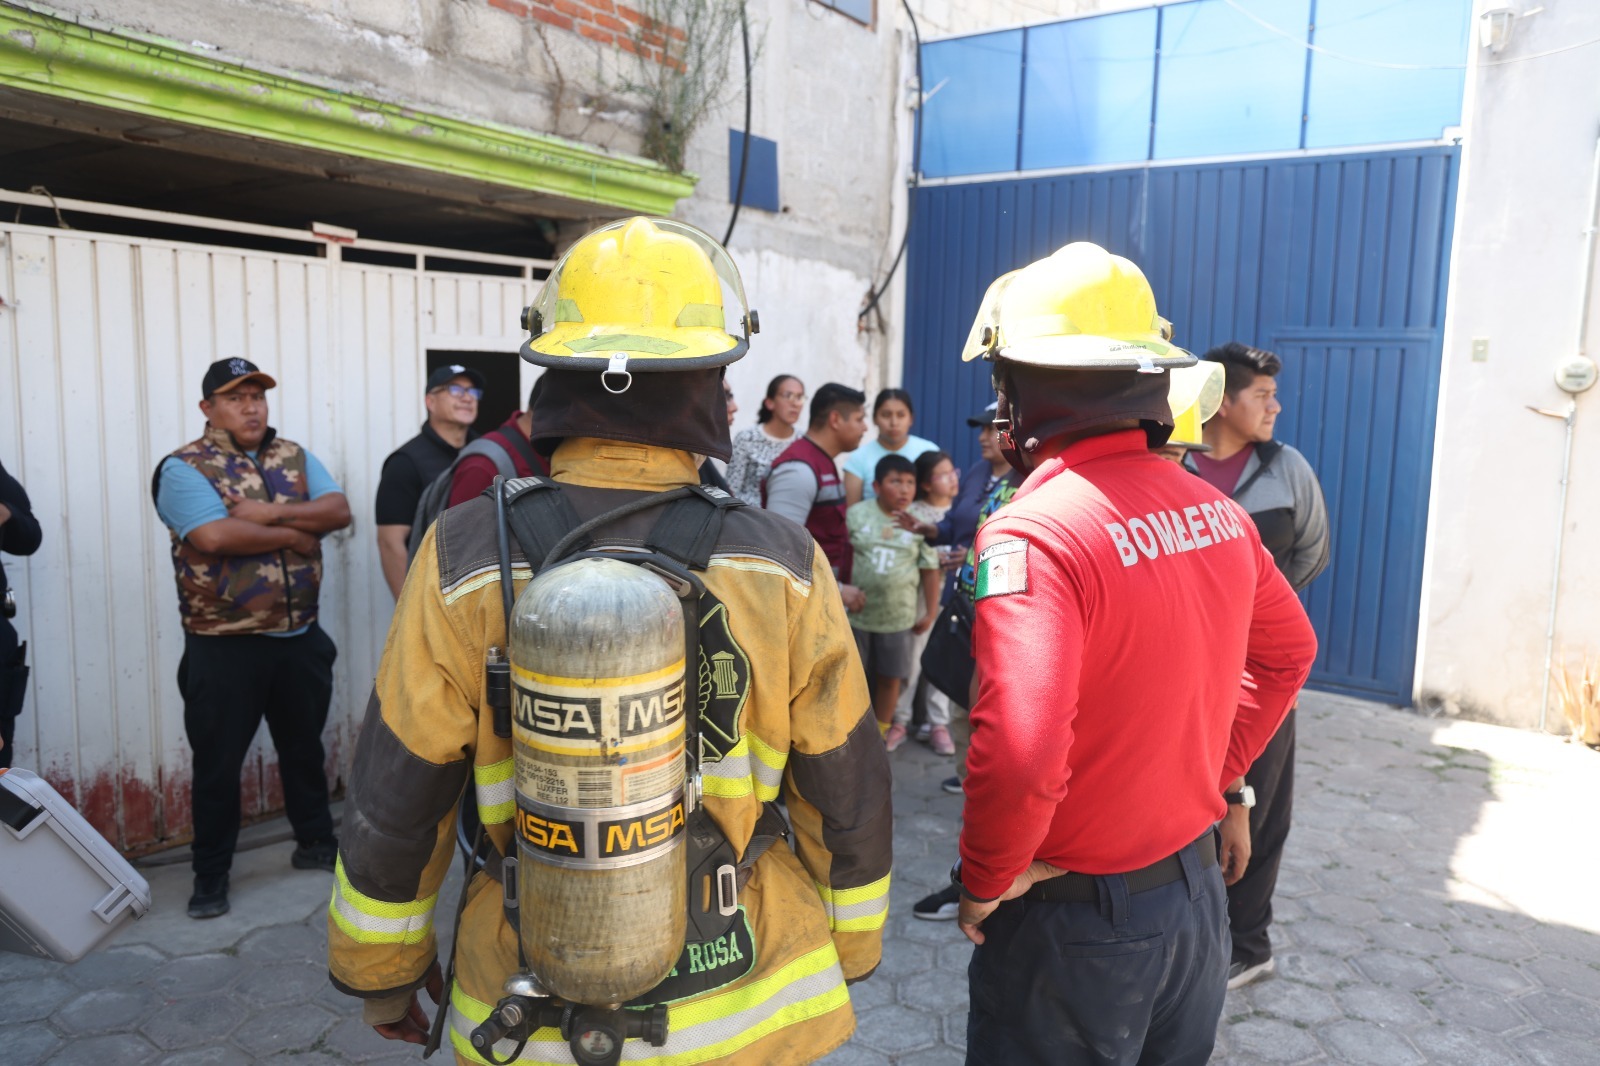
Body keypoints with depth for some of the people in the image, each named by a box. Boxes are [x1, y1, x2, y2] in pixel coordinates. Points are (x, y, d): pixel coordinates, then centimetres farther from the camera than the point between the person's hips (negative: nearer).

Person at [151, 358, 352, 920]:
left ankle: (315, 843, 37)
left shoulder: (295, 457, 8)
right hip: (224, 646, -5)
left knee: (305, 748, 19)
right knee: (218, 763, 7)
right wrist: (293, 535, -15)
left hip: (300, 638, 5)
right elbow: (214, 537, -25)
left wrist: (271, 513, -20)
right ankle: (211, 875, 23)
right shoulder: (185, 468, -9)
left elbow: (339, 510, -6)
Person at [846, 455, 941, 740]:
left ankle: (881, 729, 31)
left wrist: (930, 612, 3)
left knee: (890, 676, 12)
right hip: (856, 611, 0)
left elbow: (930, 569, 2)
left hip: (897, 616, 1)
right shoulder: (857, 514, -5)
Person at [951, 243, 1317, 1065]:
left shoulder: (1031, 533, -26)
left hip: (1077, 917, -7)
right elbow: (1287, 650, 13)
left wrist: (987, 880, -17)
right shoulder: (1213, 509, -2)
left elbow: (1019, 746, -35)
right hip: (1197, 892, 7)